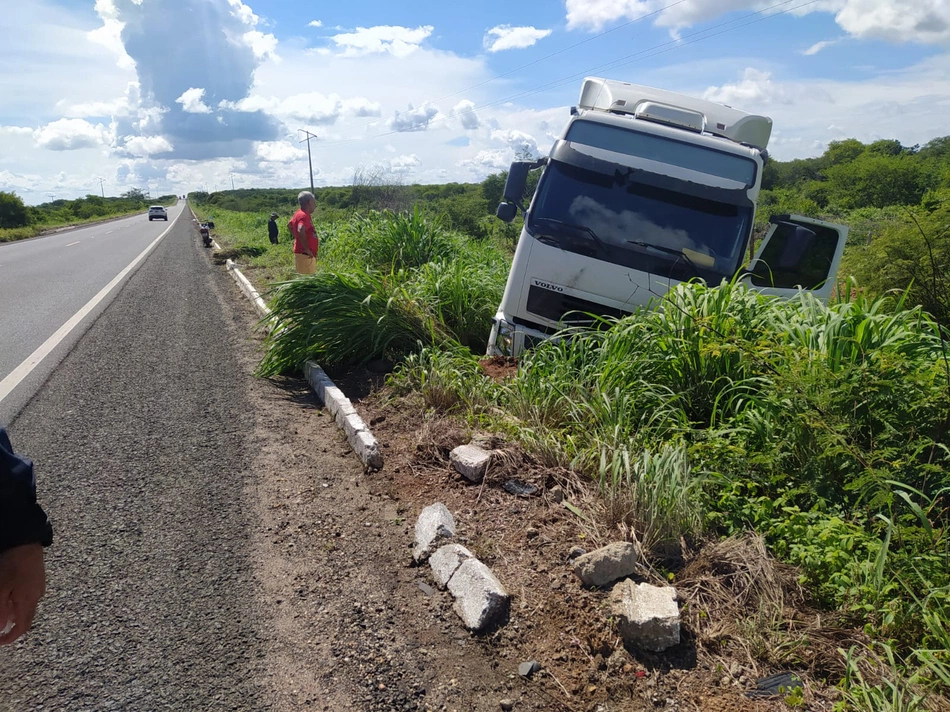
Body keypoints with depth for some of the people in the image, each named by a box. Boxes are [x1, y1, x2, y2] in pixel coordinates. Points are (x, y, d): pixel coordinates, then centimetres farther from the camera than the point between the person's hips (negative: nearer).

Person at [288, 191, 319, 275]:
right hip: (305, 255, -10)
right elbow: (301, 230, -35)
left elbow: (290, 225, 30)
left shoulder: (299, 214, 13)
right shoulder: (304, 216, -17)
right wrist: (307, 249, -27)